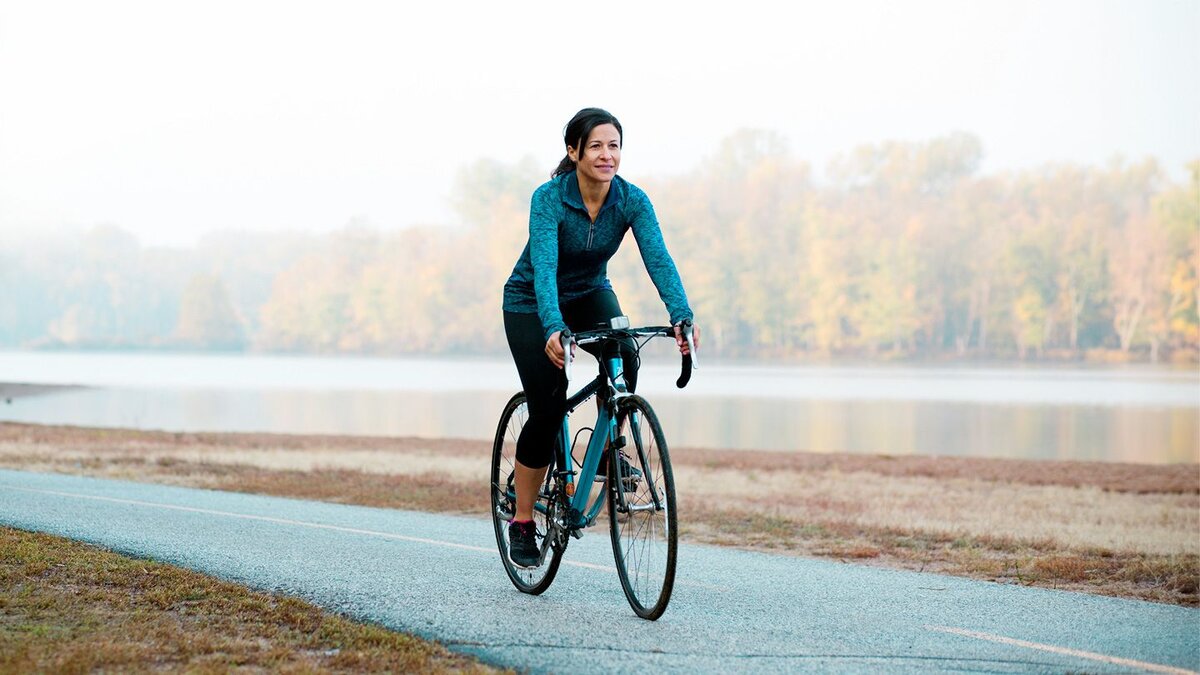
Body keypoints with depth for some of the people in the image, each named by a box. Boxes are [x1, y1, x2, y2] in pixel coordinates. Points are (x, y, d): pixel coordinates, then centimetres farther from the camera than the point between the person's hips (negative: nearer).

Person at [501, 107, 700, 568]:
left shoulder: (632, 200, -18)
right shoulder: (549, 198, -28)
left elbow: (658, 259, -29)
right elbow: (544, 268, -40)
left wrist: (682, 317, -45)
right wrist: (553, 330, -56)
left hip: (589, 294, 3)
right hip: (531, 303, -3)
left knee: (623, 357, -29)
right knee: (548, 409, -12)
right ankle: (522, 522, 4)